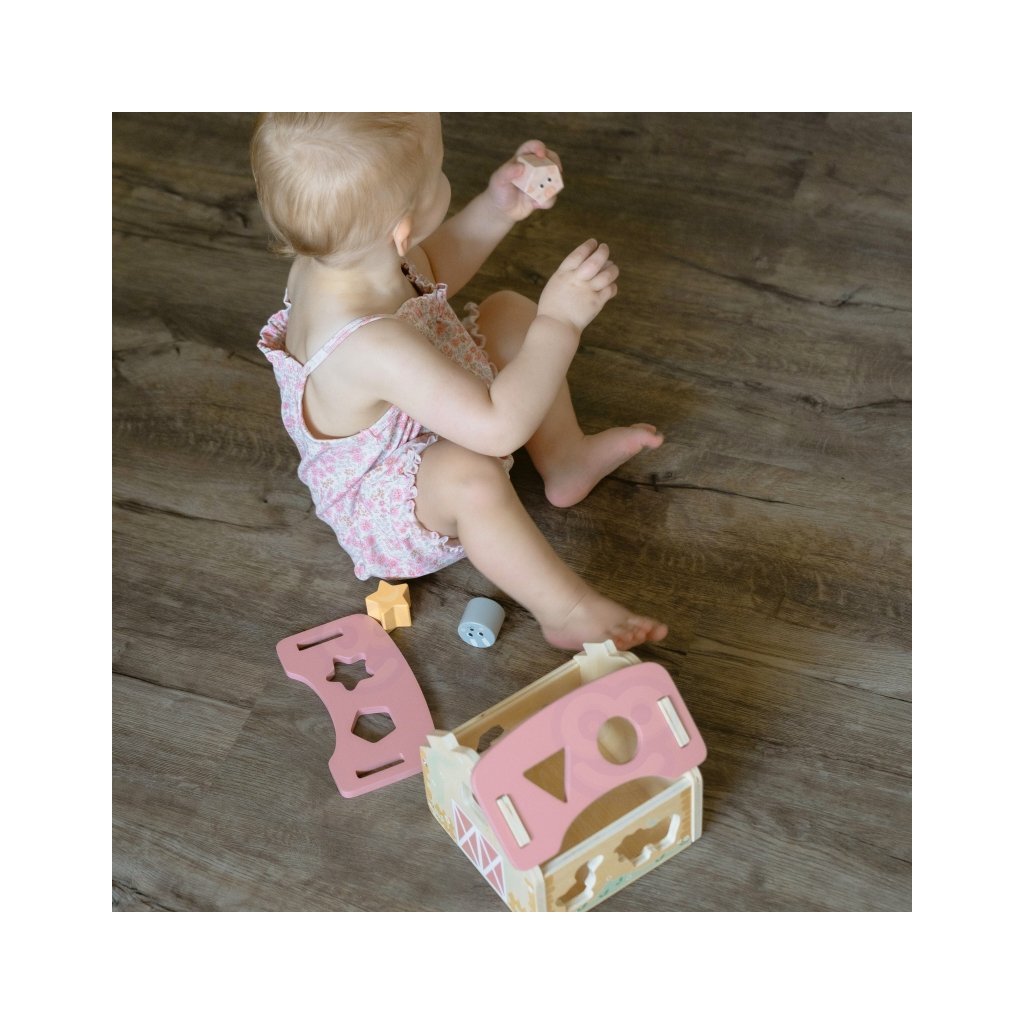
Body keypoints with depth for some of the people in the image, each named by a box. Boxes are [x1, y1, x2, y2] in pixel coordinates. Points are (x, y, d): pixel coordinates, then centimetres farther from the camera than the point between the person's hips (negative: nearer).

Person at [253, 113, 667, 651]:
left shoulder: (334, 250, -18)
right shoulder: (372, 346, -46)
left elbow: (429, 270, 5)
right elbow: (499, 428, -43)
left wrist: (498, 208, -8)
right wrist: (560, 321, -38)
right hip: (384, 510, -9)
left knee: (512, 313, 9)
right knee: (470, 472, -41)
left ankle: (566, 459, 20)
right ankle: (565, 609, -21)